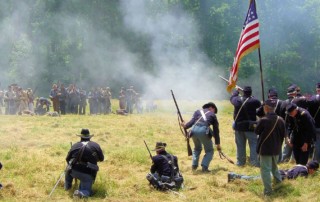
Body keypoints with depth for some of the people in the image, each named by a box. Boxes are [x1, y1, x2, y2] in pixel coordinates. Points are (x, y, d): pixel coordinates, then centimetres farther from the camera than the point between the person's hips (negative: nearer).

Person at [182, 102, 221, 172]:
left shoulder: (198, 111, 28)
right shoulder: (212, 115, 23)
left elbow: (192, 121, 8)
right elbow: (216, 130, 22)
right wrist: (218, 143, 24)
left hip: (194, 129, 3)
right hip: (204, 130, -3)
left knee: (197, 148, 30)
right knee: (209, 150, 15)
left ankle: (194, 165, 22)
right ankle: (204, 167, -2)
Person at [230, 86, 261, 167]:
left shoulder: (237, 100, -2)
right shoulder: (253, 101, -13)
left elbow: (232, 97, 20)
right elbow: (259, 105, 7)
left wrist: (236, 91, 40)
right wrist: (251, 97, 17)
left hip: (238, 126, 4)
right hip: (250, 126, -4)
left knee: (240, 145, 12)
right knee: (254, 144, 1)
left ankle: (240, 161, 18)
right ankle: (255, 161, -4)